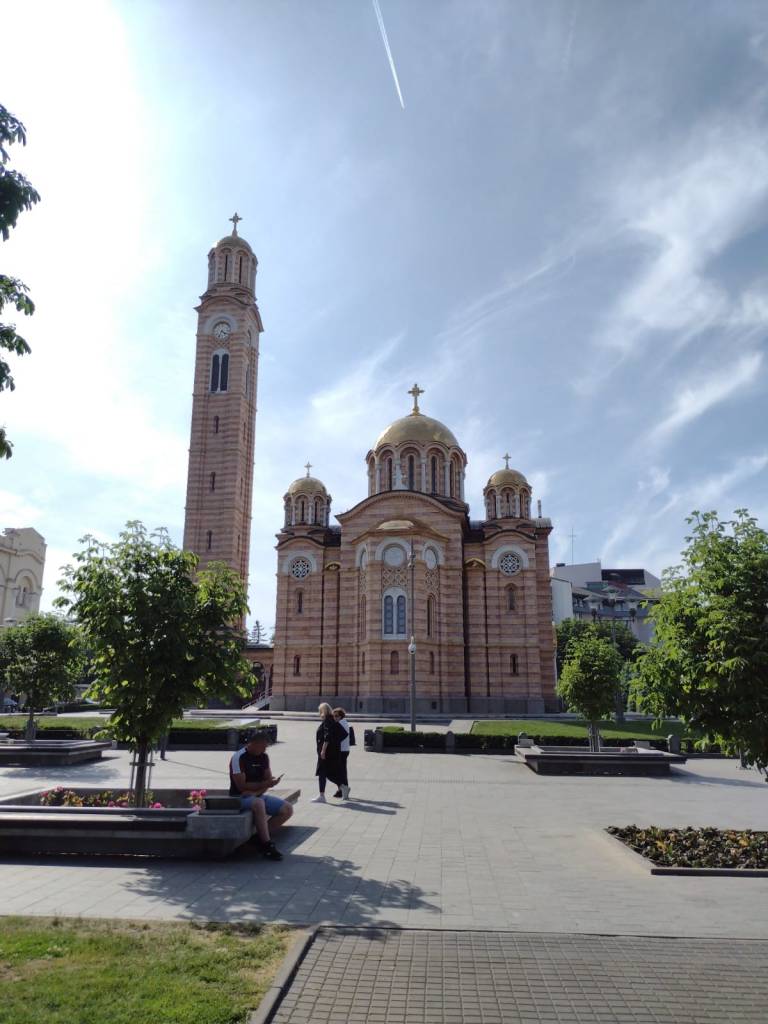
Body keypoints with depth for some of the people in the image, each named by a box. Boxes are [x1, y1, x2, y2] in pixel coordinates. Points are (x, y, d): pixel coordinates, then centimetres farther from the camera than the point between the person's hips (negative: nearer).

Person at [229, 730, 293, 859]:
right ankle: (267, 845, -29)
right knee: (259, 804, -40)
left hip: (258, 795, 7)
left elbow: (268, 780, 5)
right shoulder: (238, 757, -14)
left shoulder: (264, 757, 6)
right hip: (240, 797, -7)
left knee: (287, 809, -9)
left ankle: (262, 837, -4)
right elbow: (241, 785, -19)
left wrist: (256, 792, -15)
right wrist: (264, 784, -24)